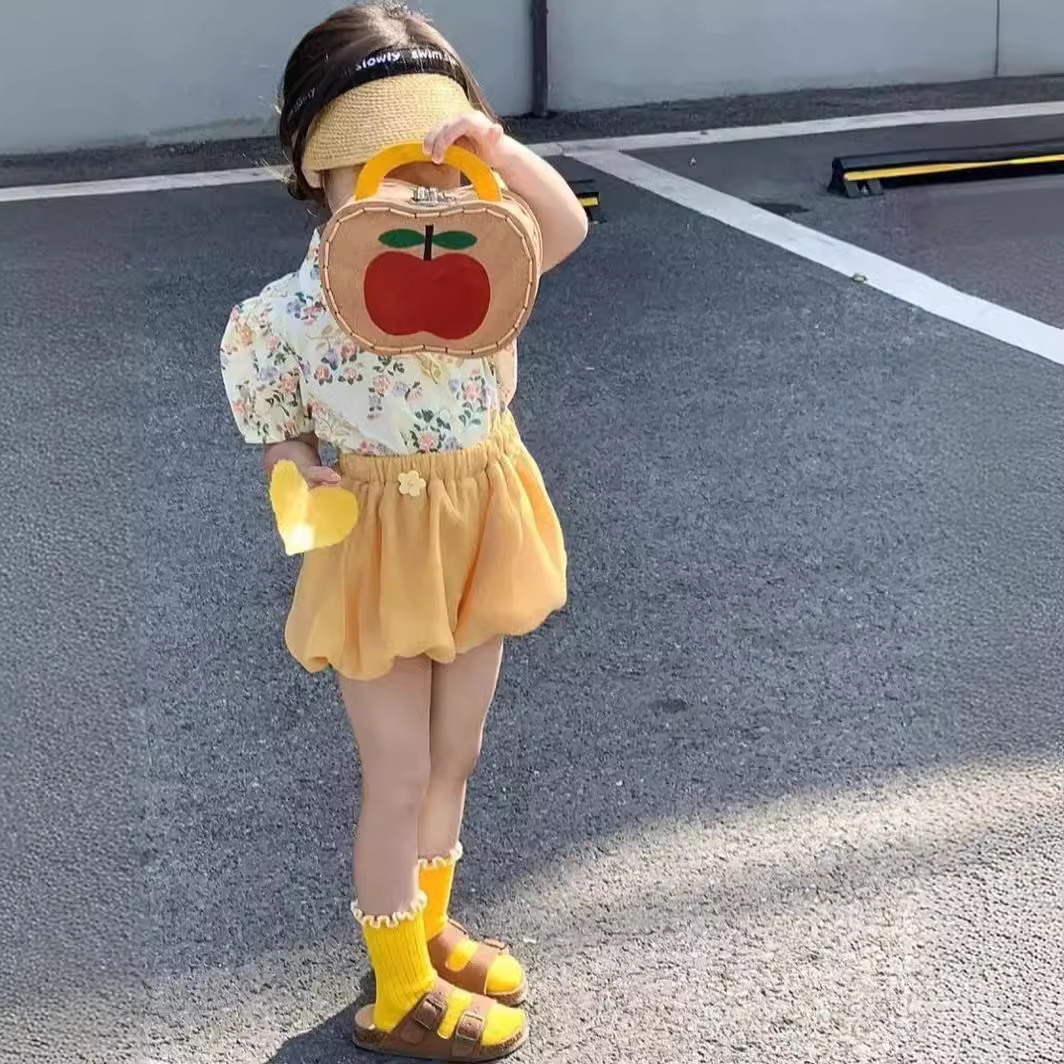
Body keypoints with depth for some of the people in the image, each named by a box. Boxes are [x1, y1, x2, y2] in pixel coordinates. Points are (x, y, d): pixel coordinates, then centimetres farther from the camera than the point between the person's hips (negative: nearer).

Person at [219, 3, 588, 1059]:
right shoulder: (282, 319, -20)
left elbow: (567, 226, -22)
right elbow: (284, 444, -7)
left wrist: (501, 151, -37)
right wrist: (314, 493, -27)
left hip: (478, 538, 5)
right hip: (381, 555, -5)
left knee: (451, 758, 21)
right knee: (399, 779, 7)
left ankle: (426, 925, 45)